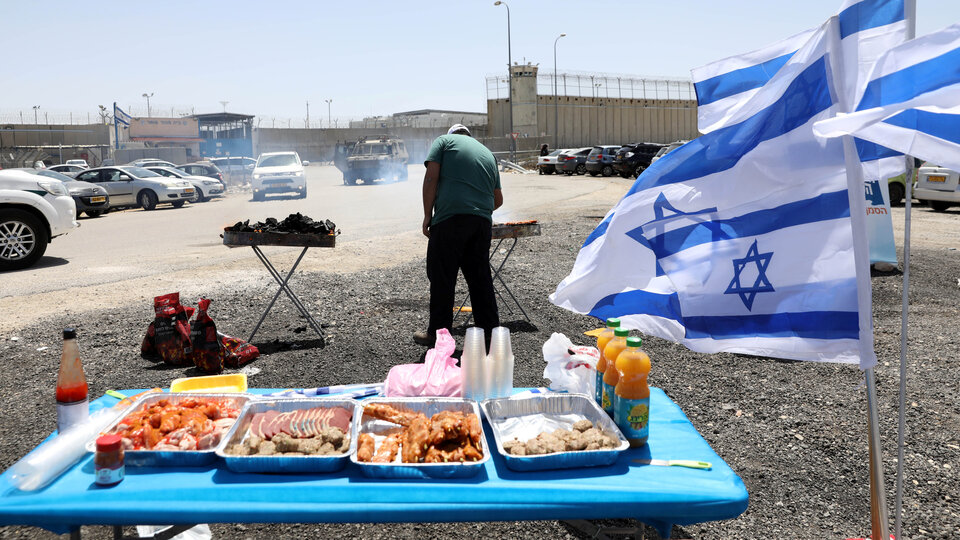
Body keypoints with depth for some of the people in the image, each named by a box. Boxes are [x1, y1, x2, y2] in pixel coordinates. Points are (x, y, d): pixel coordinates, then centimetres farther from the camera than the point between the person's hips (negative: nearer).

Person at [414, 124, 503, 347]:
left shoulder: (444, 141, 12)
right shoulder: (488, 153, 26)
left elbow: (431, 179, -2)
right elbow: (498, 199, 28)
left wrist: (427, 215, 1)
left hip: (451, 217, -5)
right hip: (482, 219, 5)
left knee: (442, 277, 3)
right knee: (480, 276, 13)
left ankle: (438, 333, 9)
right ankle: (490, 330, 18)